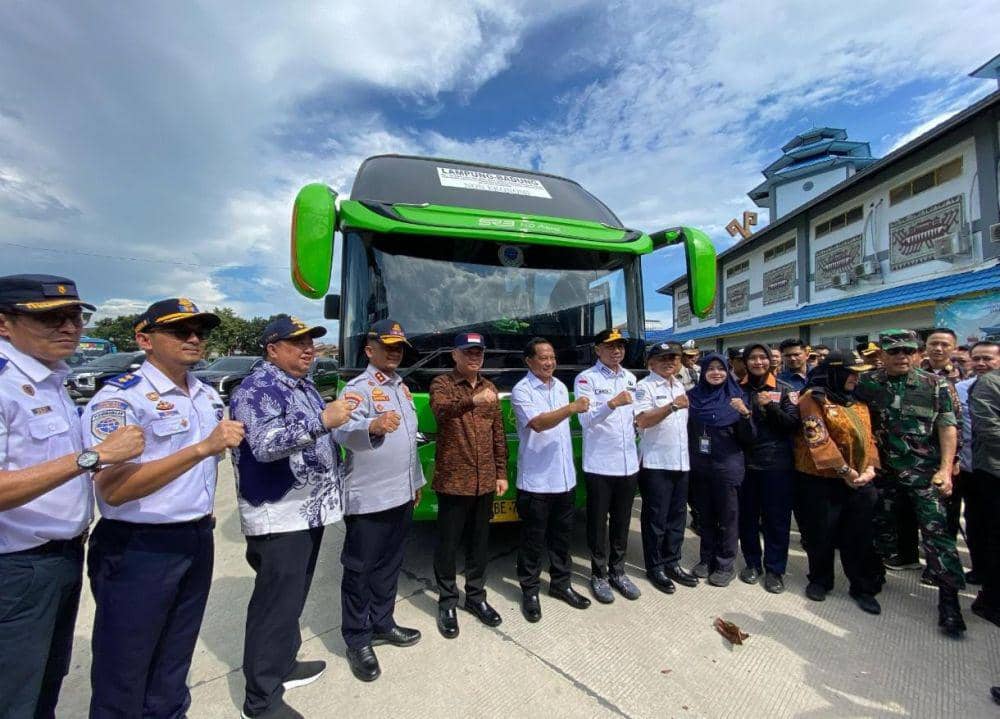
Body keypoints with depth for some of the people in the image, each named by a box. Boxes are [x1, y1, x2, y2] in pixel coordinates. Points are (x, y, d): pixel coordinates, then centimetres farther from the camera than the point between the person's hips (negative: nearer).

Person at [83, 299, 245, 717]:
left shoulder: (209, 396, 7)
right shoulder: (119, 398, -16)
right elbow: (112, 489, -26)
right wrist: (202, 448, -32)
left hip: (198, 542, 7)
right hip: (138, 549, -6)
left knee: (174, 664, 22)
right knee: (123, 675, 12)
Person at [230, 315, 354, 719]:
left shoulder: (304, 385, 12)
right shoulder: (257, 390, -16)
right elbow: (265, 446, -31)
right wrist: (323, 420, -36)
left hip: (309, 512, 9)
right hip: (279, 518, -9)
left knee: (293, 598, 22)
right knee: (276, 604, 3)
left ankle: (283, 666, 39)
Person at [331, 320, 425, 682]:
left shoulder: (402, 387, 12)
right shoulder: (358, 388, -13)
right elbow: (342, 432, -32)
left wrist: (416, 482, 22)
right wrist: (373, 426, -52)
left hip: (400, 495, 8)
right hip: (367, 499, -8)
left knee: (390, 565, 19)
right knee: (359, 569, 7)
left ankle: (382, 624, 36)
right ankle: (357, 640, 22)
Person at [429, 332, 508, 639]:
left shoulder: (489, 387, 9)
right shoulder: (442, 383, -7)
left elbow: (498, 434, 12)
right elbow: (441, 409, -31)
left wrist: (501, 473, 9)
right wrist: (472, 400, -49)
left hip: (484, 481, 5)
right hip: (452, 480, -5)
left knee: (480, 544, 17)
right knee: (448, 545, 9)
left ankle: (476, 597, 35)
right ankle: (447, 603, 28)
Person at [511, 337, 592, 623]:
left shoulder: (560, 386, 11)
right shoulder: (522, 391, -12)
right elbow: (538, 423, -26)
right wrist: (571, 408, -35)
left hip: (564, 477, 7)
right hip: (536, 480, -6)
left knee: (562, 535, 18)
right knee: (533, 538, 7)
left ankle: (560, 583, 34)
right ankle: (529, 591, 23)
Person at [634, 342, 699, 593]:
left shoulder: (679, 386, 15)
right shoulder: (645, 386, -9)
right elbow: (642, 420, -22)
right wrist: (672, 406, -29)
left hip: (680, 461, 7)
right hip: (656, 464, -7)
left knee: (677, 516, 14)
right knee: (656, 519, 3)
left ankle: (672, 563, 28)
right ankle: (655, 567, 17)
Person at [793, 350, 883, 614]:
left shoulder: (858, 401, 11)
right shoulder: (813, 398, -11)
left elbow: (869, 434, 8)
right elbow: (817, 437, -18)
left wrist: (869, 467, -6)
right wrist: (844, 469, -17)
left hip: (859, 481, 5)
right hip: (822, 479, -5)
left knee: (860, 535, 11)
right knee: (822, 533, 8)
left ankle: (863, 587, 27)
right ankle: (820, 580, 28)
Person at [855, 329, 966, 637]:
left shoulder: (934, 384, -2)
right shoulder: (866, 384, -1)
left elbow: (947, 427, -3)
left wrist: (945, 469, -11)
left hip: (925, 472, -1)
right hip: (882, 471, 1)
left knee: (935, 529, -4)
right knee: (881, 526, 12)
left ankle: (949, 598, 8)